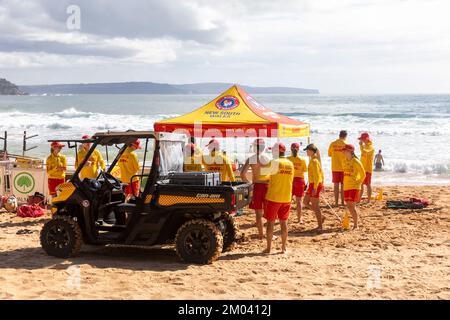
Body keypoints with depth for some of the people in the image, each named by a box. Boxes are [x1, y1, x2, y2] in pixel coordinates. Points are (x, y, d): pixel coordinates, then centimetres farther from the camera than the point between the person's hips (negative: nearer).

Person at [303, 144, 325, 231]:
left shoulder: (314, 161, -17)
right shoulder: (316, 160, 12)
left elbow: (317, 175, -21)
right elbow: (321, 173, 19)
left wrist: (315, 188, -23)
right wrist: (322, 184, 24)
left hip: (315, 185, -10)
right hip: (312, 184, 10)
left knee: (315, 206, -2)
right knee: (305, 202, 17)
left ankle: (320, 226, 6)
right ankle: (321, 217, 21)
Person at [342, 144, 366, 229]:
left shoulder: (356, 162, -13)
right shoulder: (344, 161, 7)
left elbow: (363, 174, -9)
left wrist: (358, 183, -8)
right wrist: (345, 183, 14)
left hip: (354, 187, -7)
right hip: (346, 187, 7)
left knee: (352, 206, -8)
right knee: (349, 206, 9)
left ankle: (355, 225, 0)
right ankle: (355, 221, 23)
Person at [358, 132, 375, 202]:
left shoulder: (371, 147, -14)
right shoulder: (364, 146, 15)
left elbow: (364, 152, -33)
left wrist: (361, 145, -27)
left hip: (368, 169, -9)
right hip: (362, 169, 9)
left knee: (368, 184, -3)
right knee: (360, 184, 11)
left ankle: (368, 200, 2)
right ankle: (359, 199, 17)